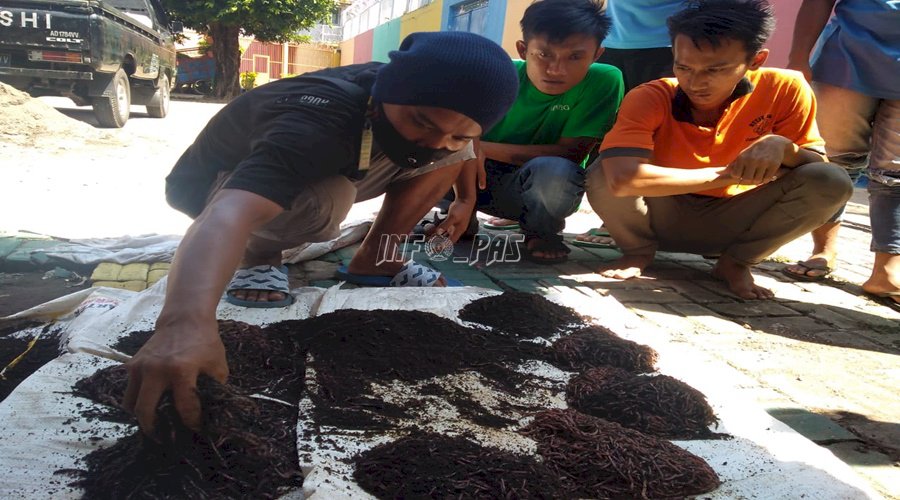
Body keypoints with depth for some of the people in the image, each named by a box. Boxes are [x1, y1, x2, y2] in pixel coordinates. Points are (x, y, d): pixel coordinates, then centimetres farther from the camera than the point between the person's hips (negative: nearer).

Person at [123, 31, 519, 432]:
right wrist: (186, 323, -74)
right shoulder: (314, 126, -42)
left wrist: (467, 193, 0)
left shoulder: (402, 89, -19)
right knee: (326, 197, -41)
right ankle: (260, 253, -11)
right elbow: (229, 214, -59)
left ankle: (373, 259, 1)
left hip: (319, 174, 6)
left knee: (455, 155, -9)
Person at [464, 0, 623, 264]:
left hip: (542, 192, -2)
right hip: (480, 181, 2)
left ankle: (541, 232, -3)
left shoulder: (603, 81, -20)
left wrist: (484, 148, -26)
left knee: (554, 170, -37)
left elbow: (571, 154, -22)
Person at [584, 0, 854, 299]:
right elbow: (622, 179, -41)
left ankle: (735, 262, 1)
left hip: (731, 223, 2)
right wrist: (727, 174, -34)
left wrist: (782, 146, -32)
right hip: (664, 218, -1)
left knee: (832, 182, -22)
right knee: (602, 176, -31)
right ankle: (639, 251, 1)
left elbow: (818, 168, -8)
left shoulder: (785, 89, -16)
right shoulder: (649, 99, -24)